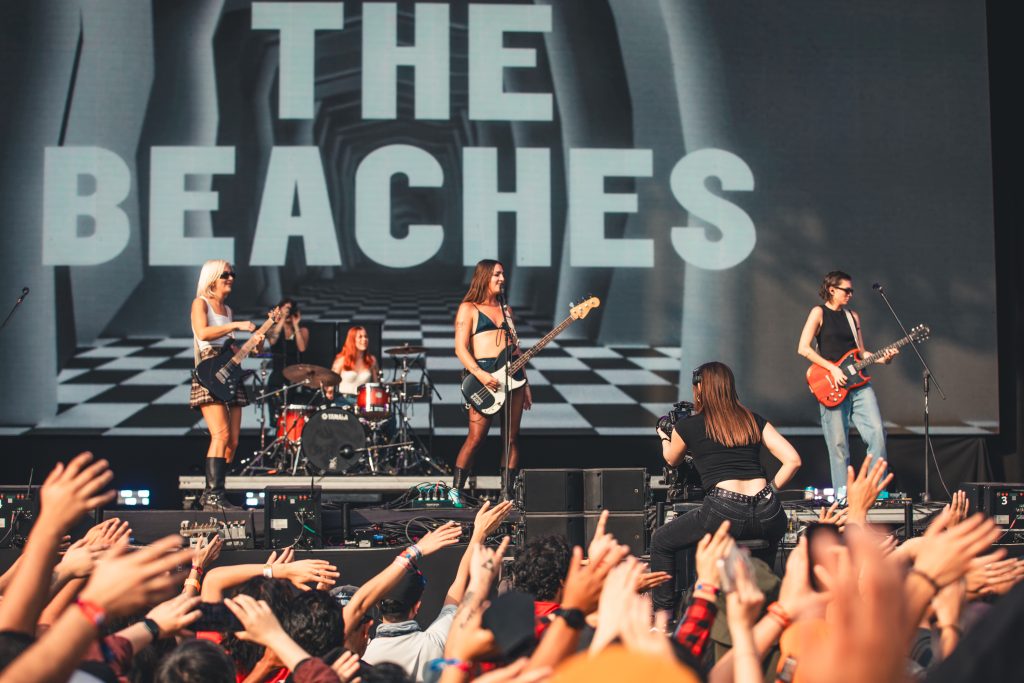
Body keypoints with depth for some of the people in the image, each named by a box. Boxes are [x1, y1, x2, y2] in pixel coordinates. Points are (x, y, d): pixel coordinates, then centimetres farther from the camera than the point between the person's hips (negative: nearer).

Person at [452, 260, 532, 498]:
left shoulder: (506, 309, 21)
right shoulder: (469, 308, 2)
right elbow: (461, 348, -6)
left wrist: (526, 383, 17)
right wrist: (479, 374, -20)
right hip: (485, 375, -6)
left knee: (511, 438, 3)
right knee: (476, 438, -11)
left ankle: (507, 492, 8)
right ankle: (456, 491, -4)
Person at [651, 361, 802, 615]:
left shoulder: (688, 426, 9)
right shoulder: (754, 420, 16)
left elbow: (671, 460, 31)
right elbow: (792, 460, 9)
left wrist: (663, 436, 51)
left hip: (724, 513, -3)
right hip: (767, 515, 4)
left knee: (661, 542, 19)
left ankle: (663, 613, 15)